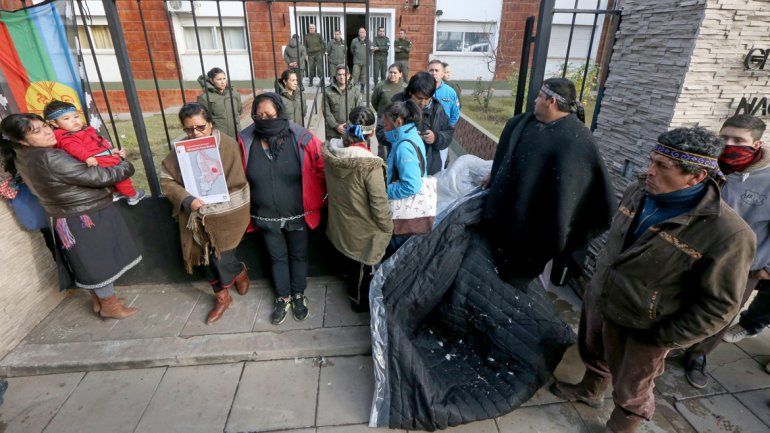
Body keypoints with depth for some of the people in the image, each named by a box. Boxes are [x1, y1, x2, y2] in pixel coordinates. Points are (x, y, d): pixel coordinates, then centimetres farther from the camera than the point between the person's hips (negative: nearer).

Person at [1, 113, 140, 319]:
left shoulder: (22, 157, 5)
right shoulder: (50, 159, -26)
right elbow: (95, 177, -23)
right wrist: (126, 167, -8)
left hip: (66, 218, 9)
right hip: (86, 218, -9)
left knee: (90, 263, 21)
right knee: (101, 263, 5)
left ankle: (99, 300, 37)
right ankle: (110, 306, 20)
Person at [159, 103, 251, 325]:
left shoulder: (228, 145, -13)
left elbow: (237, 181, -16)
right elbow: (166, 180, -1)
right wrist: (187, 199, -18)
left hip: (225, 214, -4)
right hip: (197, 216, 5)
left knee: (220, 258, -4)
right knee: (206, 257, 14)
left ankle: (239, 272, 33)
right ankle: (221, 296, 36)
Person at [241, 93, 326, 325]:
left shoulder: (301, 139, -16)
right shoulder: (247, 142, -9)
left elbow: (321, 170, -7)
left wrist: (318, 201, -4)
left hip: (298, 215, -1)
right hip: (266, 217, 2)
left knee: (298, 255, 17)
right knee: (277, 258, 19)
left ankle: (298, 295, 39)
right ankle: (283, 297, 39)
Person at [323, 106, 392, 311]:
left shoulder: (331, 151, -14)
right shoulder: (370, 166, -35)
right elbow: (380, 205, -26)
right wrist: (388, 228, -9)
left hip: (340, 223, 6)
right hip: (363, 231, -6)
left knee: (352, 263, 32)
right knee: (362, 268, 21)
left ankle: (354, 292, 57)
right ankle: (360, 301, 46)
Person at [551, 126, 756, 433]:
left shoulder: (728, 234, -27)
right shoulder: (638, 192, -7)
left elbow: (719, 304, -19)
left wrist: (665, 339, -15)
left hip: (640, 331, -6)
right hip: (597, 302, 6)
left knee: (630, 392, 19)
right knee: (593, 355, 31)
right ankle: (589, 391, 59)